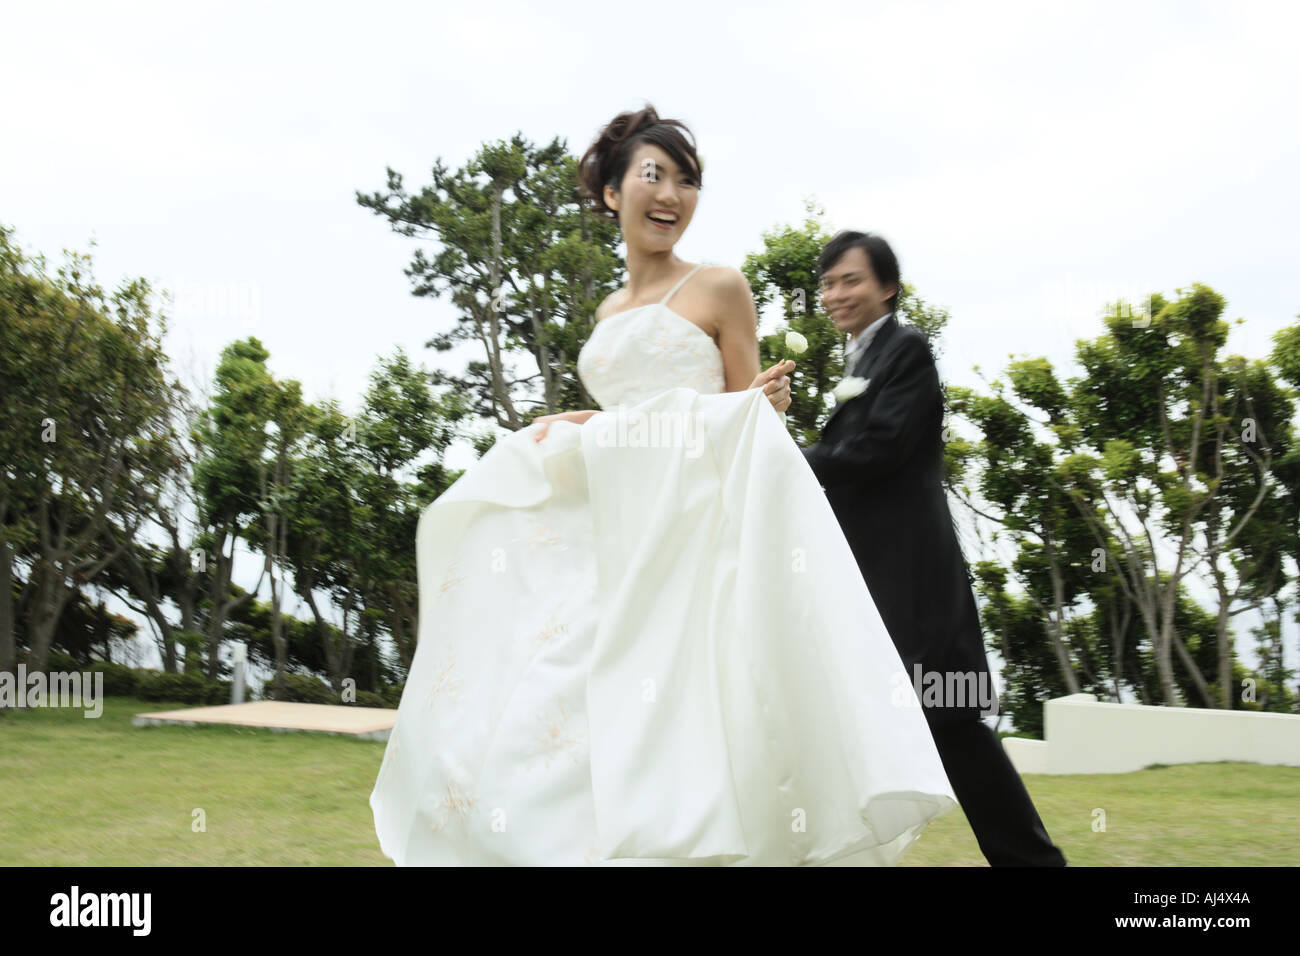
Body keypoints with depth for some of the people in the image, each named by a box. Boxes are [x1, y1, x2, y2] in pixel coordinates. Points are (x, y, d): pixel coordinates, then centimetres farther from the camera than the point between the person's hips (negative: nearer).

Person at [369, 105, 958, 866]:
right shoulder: (609, 313, 20)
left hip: (689, 535, -6)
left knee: (672, 717, -16)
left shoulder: (721, 290, 3)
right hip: (607, 542, 7)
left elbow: (745, 422, 2)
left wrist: (768, 405, -19)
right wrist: (565, 430, 12)